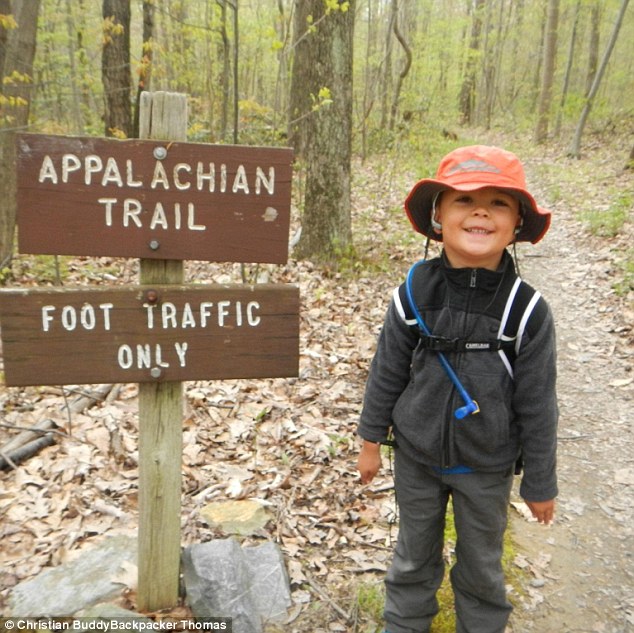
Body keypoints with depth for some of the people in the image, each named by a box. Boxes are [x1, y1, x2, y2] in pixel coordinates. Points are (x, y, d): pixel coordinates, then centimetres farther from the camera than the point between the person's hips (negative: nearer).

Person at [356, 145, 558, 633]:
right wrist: (371, 440, 3)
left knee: (482, 564, 21)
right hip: (415, 456, 1)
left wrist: (540, 484, -2)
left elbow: (536, 406, -10)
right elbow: (387, 372, -4)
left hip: (487, 467, -1)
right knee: (414, 556, 23)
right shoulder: (416, 292, -15)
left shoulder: (528, 309, -18)